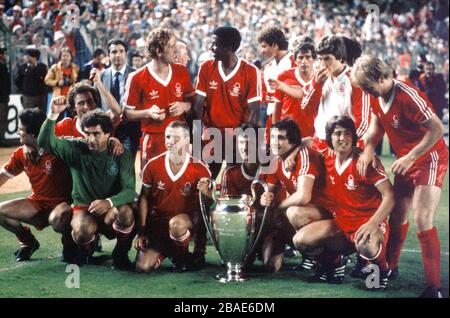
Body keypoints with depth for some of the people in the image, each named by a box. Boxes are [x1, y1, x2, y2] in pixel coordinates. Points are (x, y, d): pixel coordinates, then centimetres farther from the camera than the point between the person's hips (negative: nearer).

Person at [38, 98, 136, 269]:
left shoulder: (122, 156, -7)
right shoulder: (76, 149, -2)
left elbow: (129, 190, -16)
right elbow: (45, 141, -13)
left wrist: (109, 202, -37)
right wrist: (53, 115, -29)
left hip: (111, 211, 0)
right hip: (83, 208, 1)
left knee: (125, 211, -36)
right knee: (83, 230, -35)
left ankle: (121, 253, -6)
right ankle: (85, 249, 6)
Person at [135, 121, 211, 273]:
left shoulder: (200, 169, -11)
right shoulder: (153, 166, -6)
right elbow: (144, 198, 3)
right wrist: (141, 231, -1)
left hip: (186, 219, -2)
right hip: (157, 221, 2)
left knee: (176, 224, -41)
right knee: (143, 267, -13)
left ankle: (183, 255, -6)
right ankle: (164, 251, 22)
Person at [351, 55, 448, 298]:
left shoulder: (408, 96, -28)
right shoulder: (378, 98, -2)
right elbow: (376, 126, 9)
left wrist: (410, 157, -29)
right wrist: (367, 151, -9)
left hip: (429, 159, -8)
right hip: (406, 161, 8)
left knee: (422, 220, -15)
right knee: (397, 215, 15)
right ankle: (390, 267, 32)